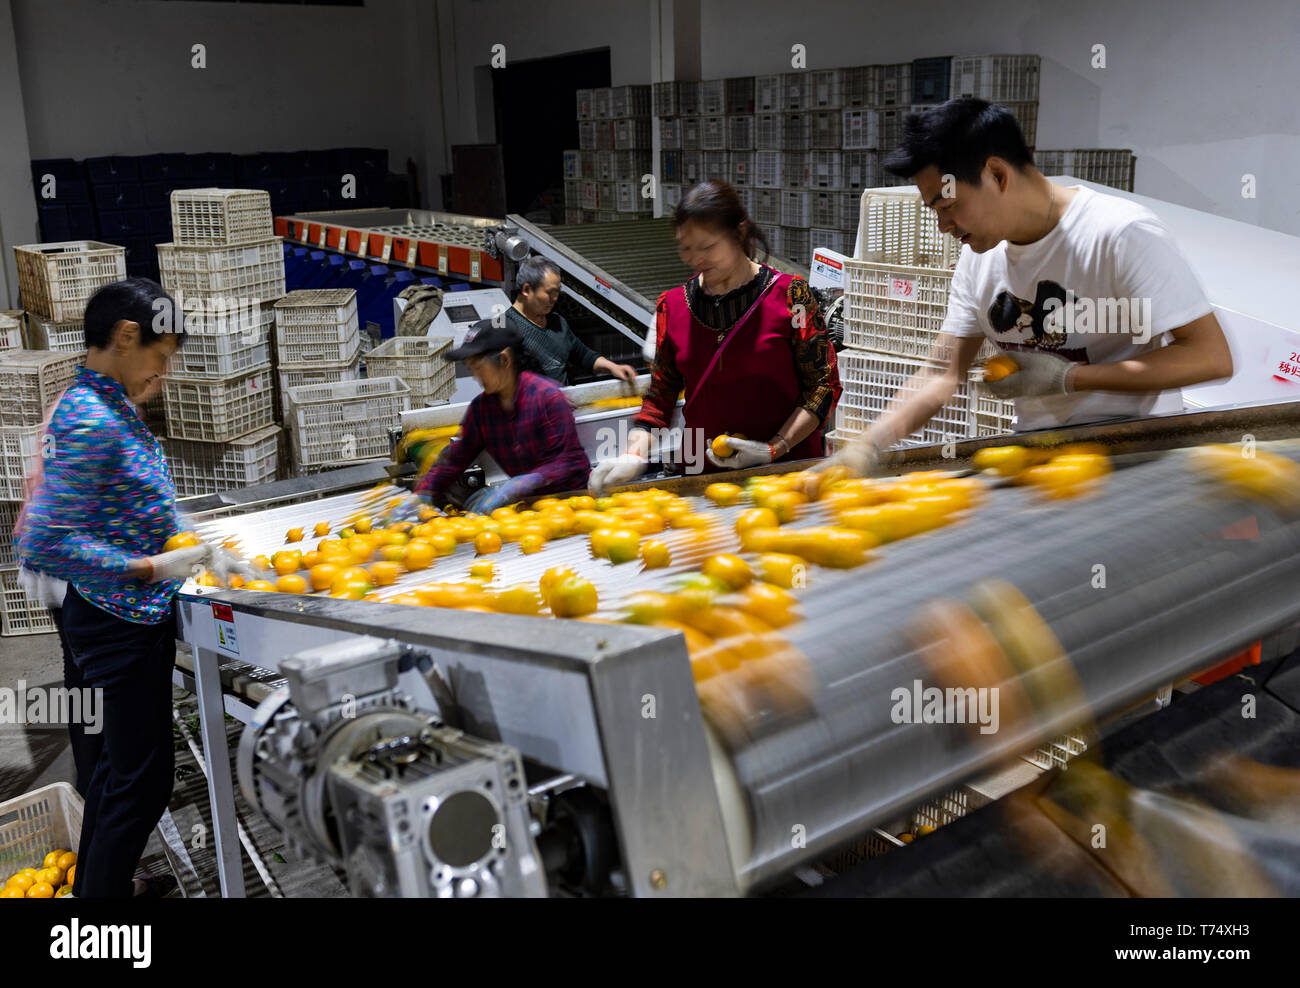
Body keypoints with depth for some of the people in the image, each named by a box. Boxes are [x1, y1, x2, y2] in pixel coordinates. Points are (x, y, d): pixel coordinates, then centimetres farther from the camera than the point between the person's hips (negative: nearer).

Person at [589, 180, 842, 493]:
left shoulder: (790, 295, -2)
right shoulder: (672, 306, 8)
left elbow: (824, 386, -2)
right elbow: (659, 396, 12)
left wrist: (775, 449, -12)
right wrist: (635, 456, -4)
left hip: (787, 466, -3)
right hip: (704, 475, 3)